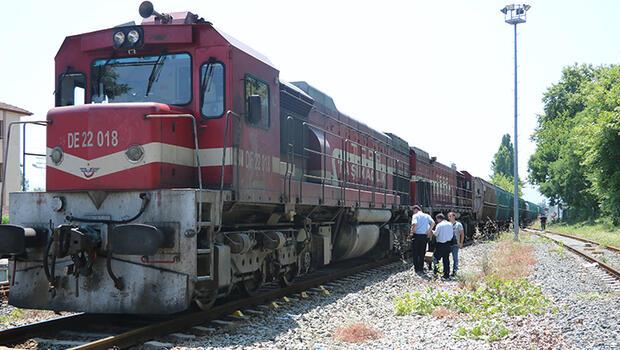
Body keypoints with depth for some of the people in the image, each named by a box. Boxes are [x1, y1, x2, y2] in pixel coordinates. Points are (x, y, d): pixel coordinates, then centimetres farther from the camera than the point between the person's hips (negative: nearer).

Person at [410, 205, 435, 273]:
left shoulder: (415, 216, -4)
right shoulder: (427, 216, 10)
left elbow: (414, 224, -21)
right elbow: (433, 223, -4)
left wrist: (413, 232, -7)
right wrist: (428, 231, -1)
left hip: (417, 235, -4)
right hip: (424, 236, 4)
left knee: (415, 253, 7)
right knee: (422, 253, 13)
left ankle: (417, 269, 7)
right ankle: (421, 268, 15)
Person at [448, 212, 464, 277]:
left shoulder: (458, 224, -1)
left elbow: (462, 234, 1)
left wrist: (461, 243, -5)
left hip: (455, 244, -4)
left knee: (455, 258, -1)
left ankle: (454, 271, 4)